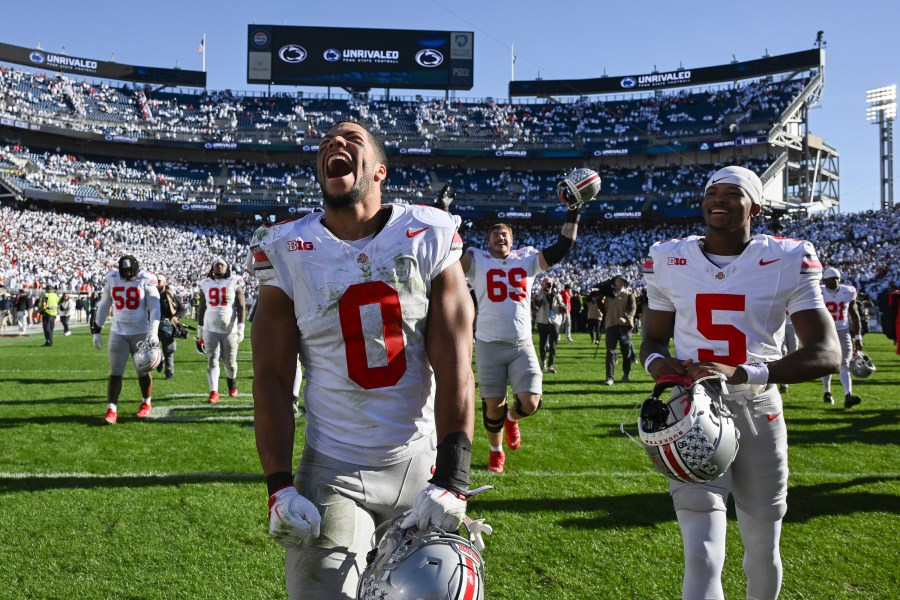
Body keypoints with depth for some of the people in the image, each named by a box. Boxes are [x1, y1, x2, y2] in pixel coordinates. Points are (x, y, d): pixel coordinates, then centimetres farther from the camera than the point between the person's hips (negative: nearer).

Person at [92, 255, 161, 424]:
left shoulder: (146, 280, -8)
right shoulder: (112, 279, 1)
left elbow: (154, 308, -10)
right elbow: (103, 306, 11)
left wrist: (154, 332, -21)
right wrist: (96, 330, 11)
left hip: (141, 333, -2)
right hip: (118, 333, 2)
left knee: (143, 371, 8)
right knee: (115, 372, -4)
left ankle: (146, 404, 27)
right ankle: (111, 410, -3)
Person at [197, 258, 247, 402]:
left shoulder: (234, 283, -2)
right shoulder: (206, 284, 6)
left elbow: (241, 307, -4)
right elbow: (201, 308, 13)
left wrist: (241, 327, -11)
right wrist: (200, 329, 13)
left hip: (230, 329, -2)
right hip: (211, 329, 2)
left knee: (230, 361, 7)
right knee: (212, 360, -5)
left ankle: (232, 384, 33)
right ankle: (214, 392, -5)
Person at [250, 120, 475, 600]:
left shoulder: (429, 241, -5)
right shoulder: (289, 253, -3)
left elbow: (454, 370, -9)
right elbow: (271, 379, -3)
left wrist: (450, 480, -15)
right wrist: (279, 487, -10)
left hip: (421, 464, 1)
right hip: (333, 470, 0)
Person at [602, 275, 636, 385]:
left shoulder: (629, 295, 7)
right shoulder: (609, 296, 17)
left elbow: (633, 308, -8)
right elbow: (604, 310, 21)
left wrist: (625, 318, -25)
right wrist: (604, 326, 11)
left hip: (624, 326, -2)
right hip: (610, 326, 2)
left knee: (626, 351, 7)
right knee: (610, 351, -9)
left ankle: (626, 374, 26)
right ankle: (610, 377, -12)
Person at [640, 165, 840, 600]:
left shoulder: (787, 262, -7)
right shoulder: (669, 261, 0)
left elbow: (828, 354, -14)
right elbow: (654, 338, 13)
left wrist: (740, 372, -28)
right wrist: (656, 362, -13)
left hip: (758, 412, 0)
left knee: (763, 551, 17)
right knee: (702, 557, -9)